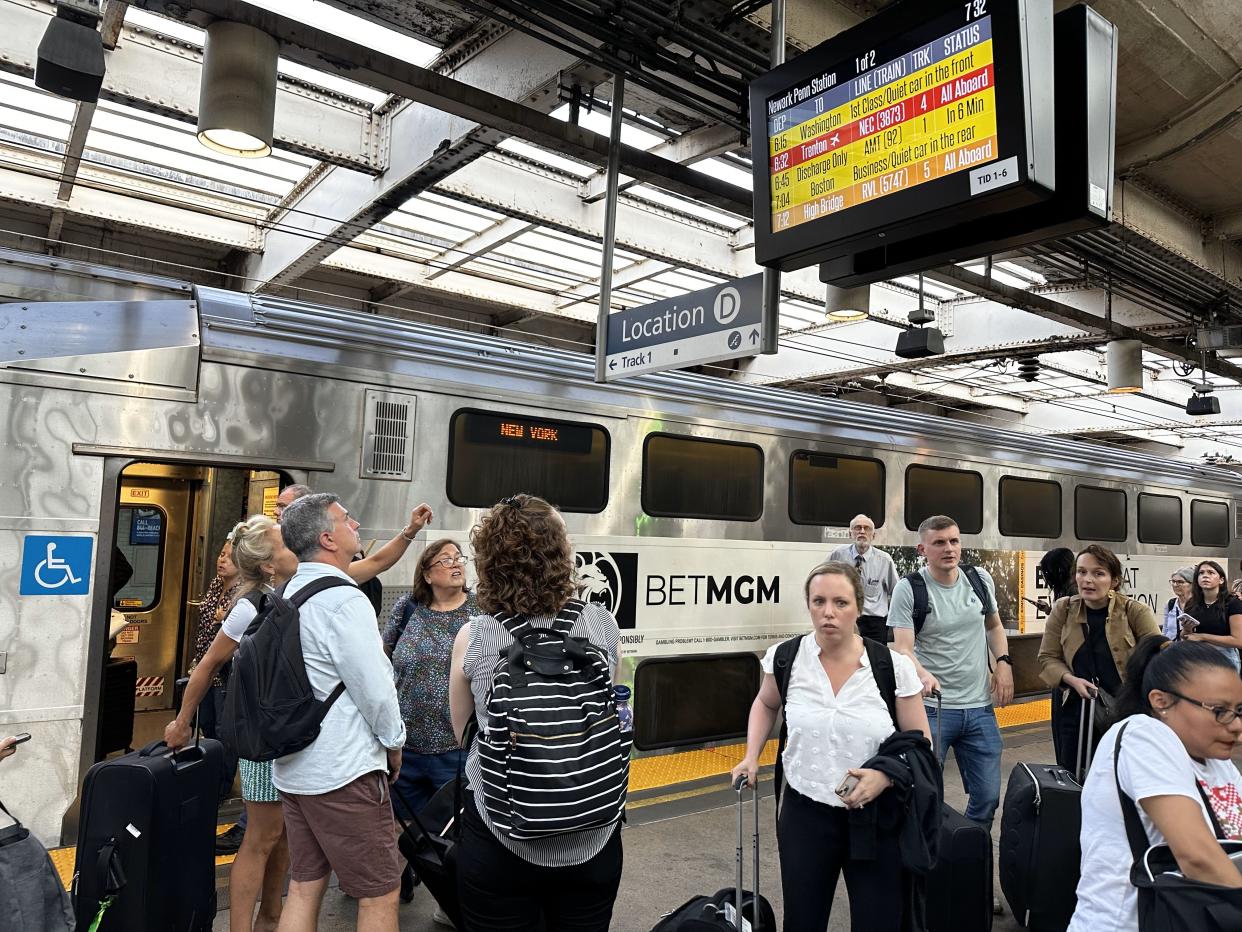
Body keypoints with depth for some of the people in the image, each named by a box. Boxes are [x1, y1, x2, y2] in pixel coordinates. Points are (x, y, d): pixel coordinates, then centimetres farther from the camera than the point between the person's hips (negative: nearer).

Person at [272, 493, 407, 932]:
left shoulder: (287, 593, 9)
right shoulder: (344, 600, -19)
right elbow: (375, 687, -19)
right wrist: (394, 743, -3)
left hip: (292, 765, 9)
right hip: (343, 771, -9)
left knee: (304, 888, 16)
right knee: (380, 896, 2)